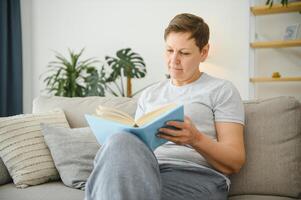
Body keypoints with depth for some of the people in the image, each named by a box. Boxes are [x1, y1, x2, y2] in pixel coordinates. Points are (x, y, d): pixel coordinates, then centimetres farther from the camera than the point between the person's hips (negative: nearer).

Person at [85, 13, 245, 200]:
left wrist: (196, 139, -17)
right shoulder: (149, 94, 26)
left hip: (197, 175, -3)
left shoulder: (222, 90, 11)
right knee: (123, 142, -34)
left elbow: (235, 162, 3)